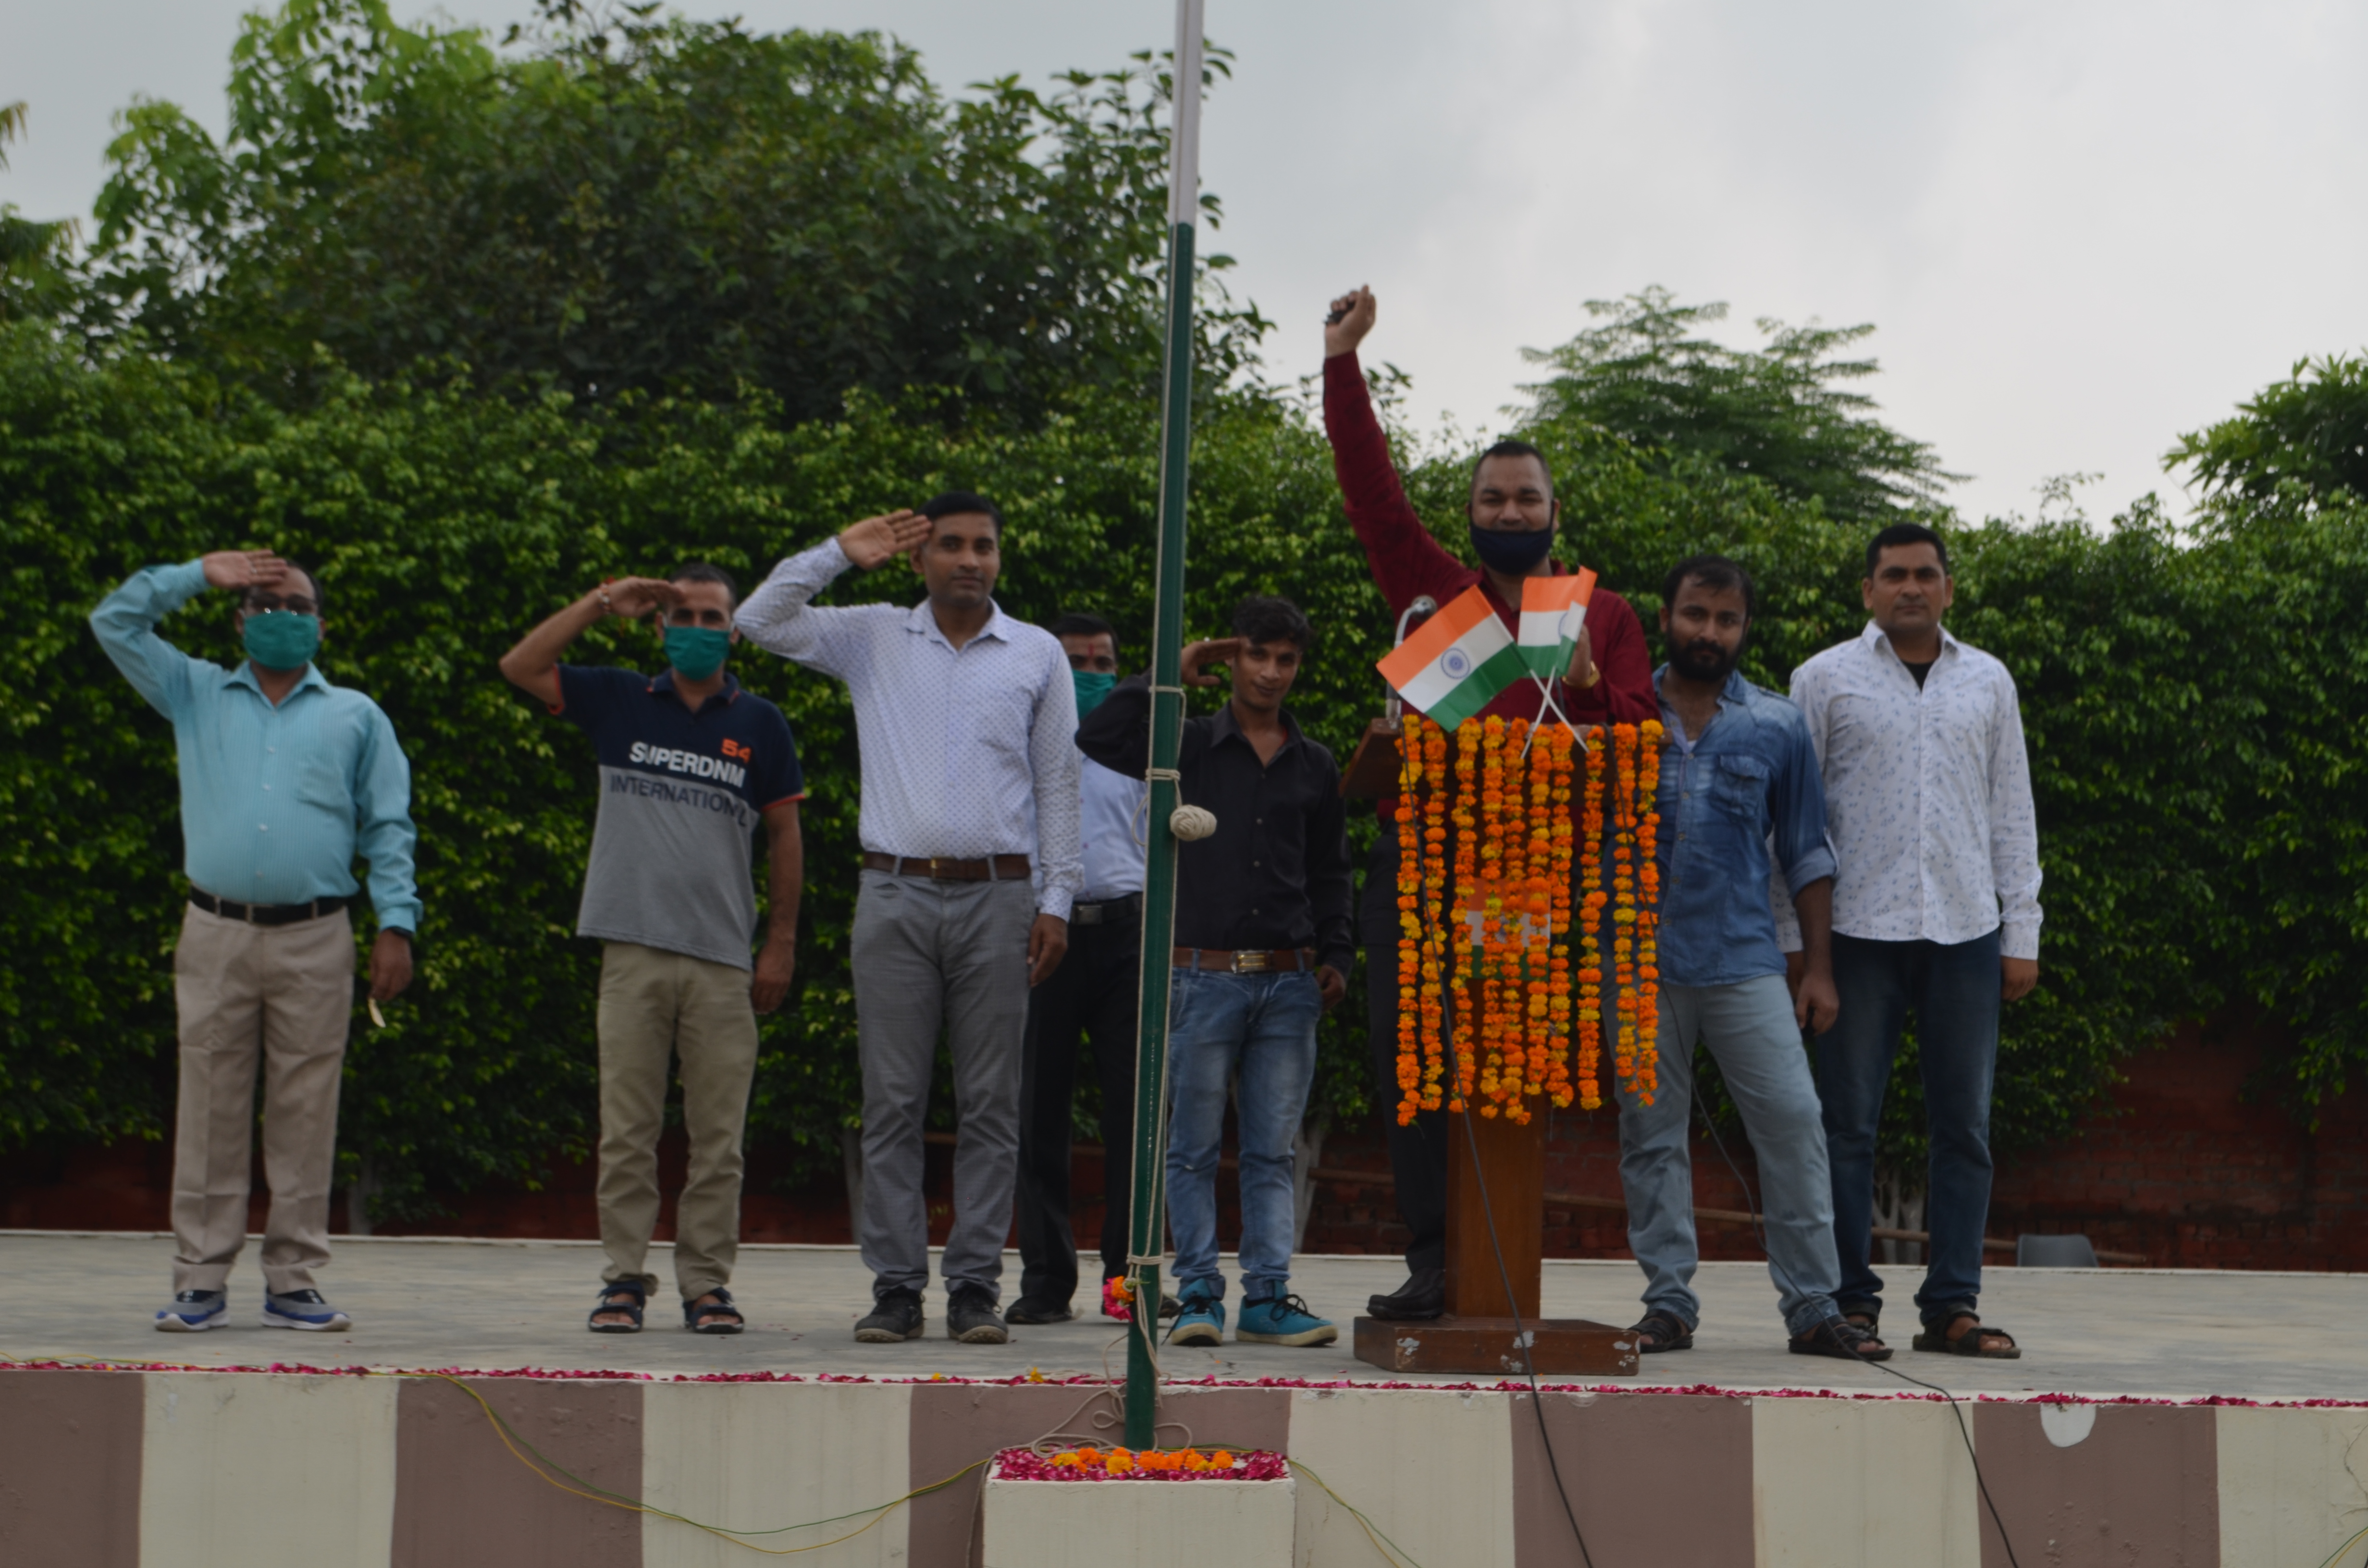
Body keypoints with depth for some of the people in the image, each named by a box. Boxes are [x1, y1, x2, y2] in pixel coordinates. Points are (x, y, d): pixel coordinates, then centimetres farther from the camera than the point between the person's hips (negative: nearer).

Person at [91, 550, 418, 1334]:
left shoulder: (356, 717, 15)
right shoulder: (196, 697, 17)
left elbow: (388, 828, 10)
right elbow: (115, 622, 13)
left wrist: (396, 924, 0)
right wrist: (200, 572, 10)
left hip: (315, 941, 0)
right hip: (216, 936, 0)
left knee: (305, 1113, -1)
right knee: (210, 1110, -2)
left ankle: (294, 1281, 4)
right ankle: (201, 1281, 2)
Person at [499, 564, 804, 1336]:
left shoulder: (759, 724, 8)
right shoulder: (619, 702, 10)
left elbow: (785, 835, 11)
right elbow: (519, 666, 4)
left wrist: (781, 945, 6)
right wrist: (604, 602, -1)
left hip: (723, 959, 0)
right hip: (633, 950, 0)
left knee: (718, 1136, 0)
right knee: (626, 1130, 1)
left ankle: (708, 1283, 7)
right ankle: (624, 1279, 7)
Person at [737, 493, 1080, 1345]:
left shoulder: (1039, 655, 10)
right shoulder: (873, 639, 11)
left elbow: (1058, 786, 9)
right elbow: (760, 620, 6)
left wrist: (1057, 899, 2)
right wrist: (839, 553, 3)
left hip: (997, 898, 0)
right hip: (896, 895, 0)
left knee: (990, 1104, 0)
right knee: (892, 1103, -1)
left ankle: (976, 1283, 4)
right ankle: (895, 1286, 3)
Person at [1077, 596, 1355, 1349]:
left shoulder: (1315, 766, 13)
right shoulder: (1188, 745, 3)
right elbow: (1098, 740, -11)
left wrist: (1334, 955, 11)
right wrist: (1169, 677, -8)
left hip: (1289, 982, 3)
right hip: (1206, 976, -3)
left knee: (1272, 1151, 5)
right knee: (1194, 1148, 1)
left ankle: (1268, 1295, 8)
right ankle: (1199, 1293, 7)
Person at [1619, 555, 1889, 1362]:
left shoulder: (1777, 727, 10)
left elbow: (1807, 855, 12)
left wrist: (1818, 967, 6)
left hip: (1745, 962, 0)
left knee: (1794, 1122, -7)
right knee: (1651, 1135, 3)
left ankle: (1813, 1308, -2)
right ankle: (1669, 1303, 11)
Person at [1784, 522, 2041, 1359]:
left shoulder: (1988, 683, 14)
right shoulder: (1826, 679, 6)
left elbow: (2012, 813, 14)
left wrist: (2022, 935, 8)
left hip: (1965, 930, 3)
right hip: (1860, 928, -2)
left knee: (1964, 1125, 2)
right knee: (1848, 1124, -2)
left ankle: (1952, 1305, 7)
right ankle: (1851, 1300, 6)